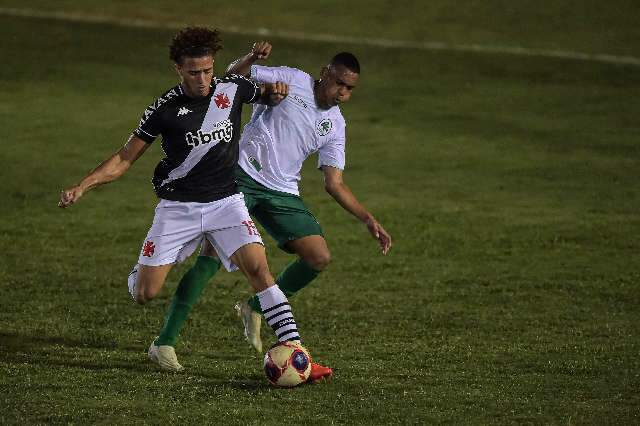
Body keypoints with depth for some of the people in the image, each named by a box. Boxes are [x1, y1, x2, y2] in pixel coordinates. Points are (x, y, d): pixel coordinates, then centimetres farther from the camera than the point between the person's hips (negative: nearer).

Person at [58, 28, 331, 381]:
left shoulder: (232, 88, -5)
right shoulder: (165, 109, -10)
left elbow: (269, 98, 18)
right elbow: (124, 159, -4)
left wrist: (276, 93, -7)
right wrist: (81, 188, -15)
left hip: (225, 202, 1)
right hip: (177, 207, -1)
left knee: (258, 268, -21)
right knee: (144, 294, -3)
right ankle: (140, 273, 37)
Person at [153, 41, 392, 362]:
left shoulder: (334, 126, 12)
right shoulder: (292, 81, 0)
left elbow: (334, 184, 12)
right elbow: (233, 76, 1)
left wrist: (368, 219, 3)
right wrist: (251, 58, -21)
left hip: (282, 193, 5)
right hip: (242, 176, -5)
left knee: (320, 258, -5)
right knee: (212, 256, -17)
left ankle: (254, 309, 16)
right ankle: (165, 340, -12)